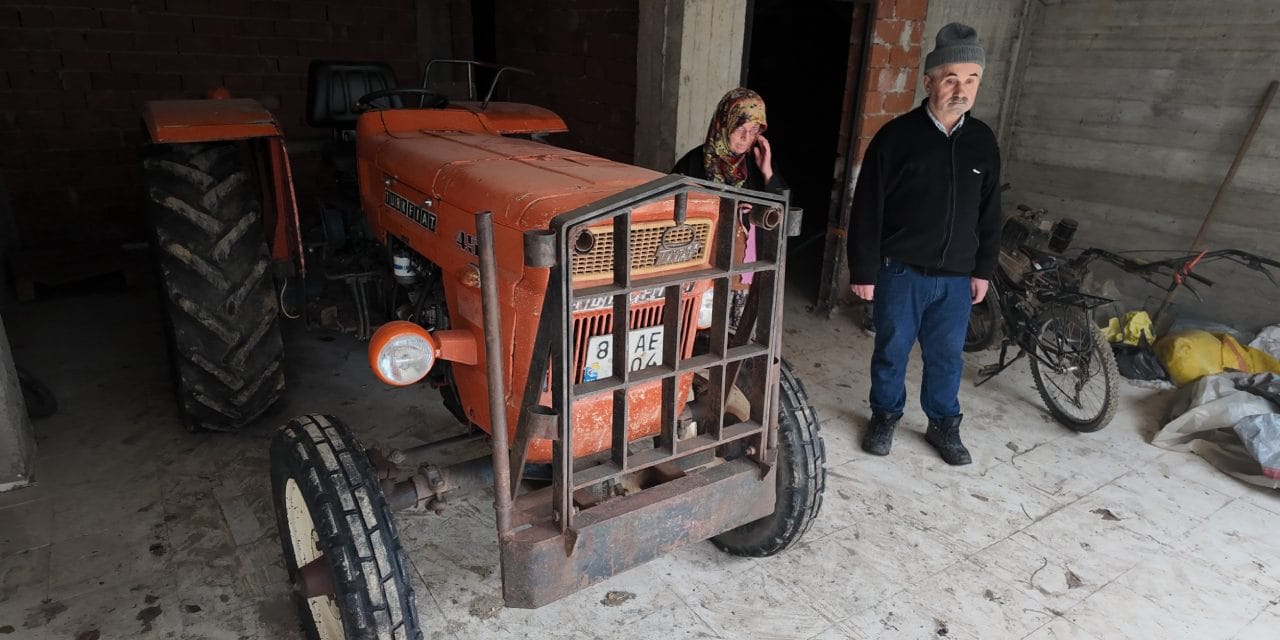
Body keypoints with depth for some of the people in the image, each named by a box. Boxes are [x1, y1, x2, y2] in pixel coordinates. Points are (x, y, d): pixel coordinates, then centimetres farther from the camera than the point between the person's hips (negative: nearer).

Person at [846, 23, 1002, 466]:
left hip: (956, 277, 4)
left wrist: (983, 269, 11)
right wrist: (863, 271, -9)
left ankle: (944, 425, 30)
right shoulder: (897, 136, -8)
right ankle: (885, 416, 29)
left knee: (947, 355, 13)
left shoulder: (983, 141, 5)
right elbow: (867, 210, -8)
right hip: (901, 272, -3)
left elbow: (989, 212, 13)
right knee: (892, 350, 9)